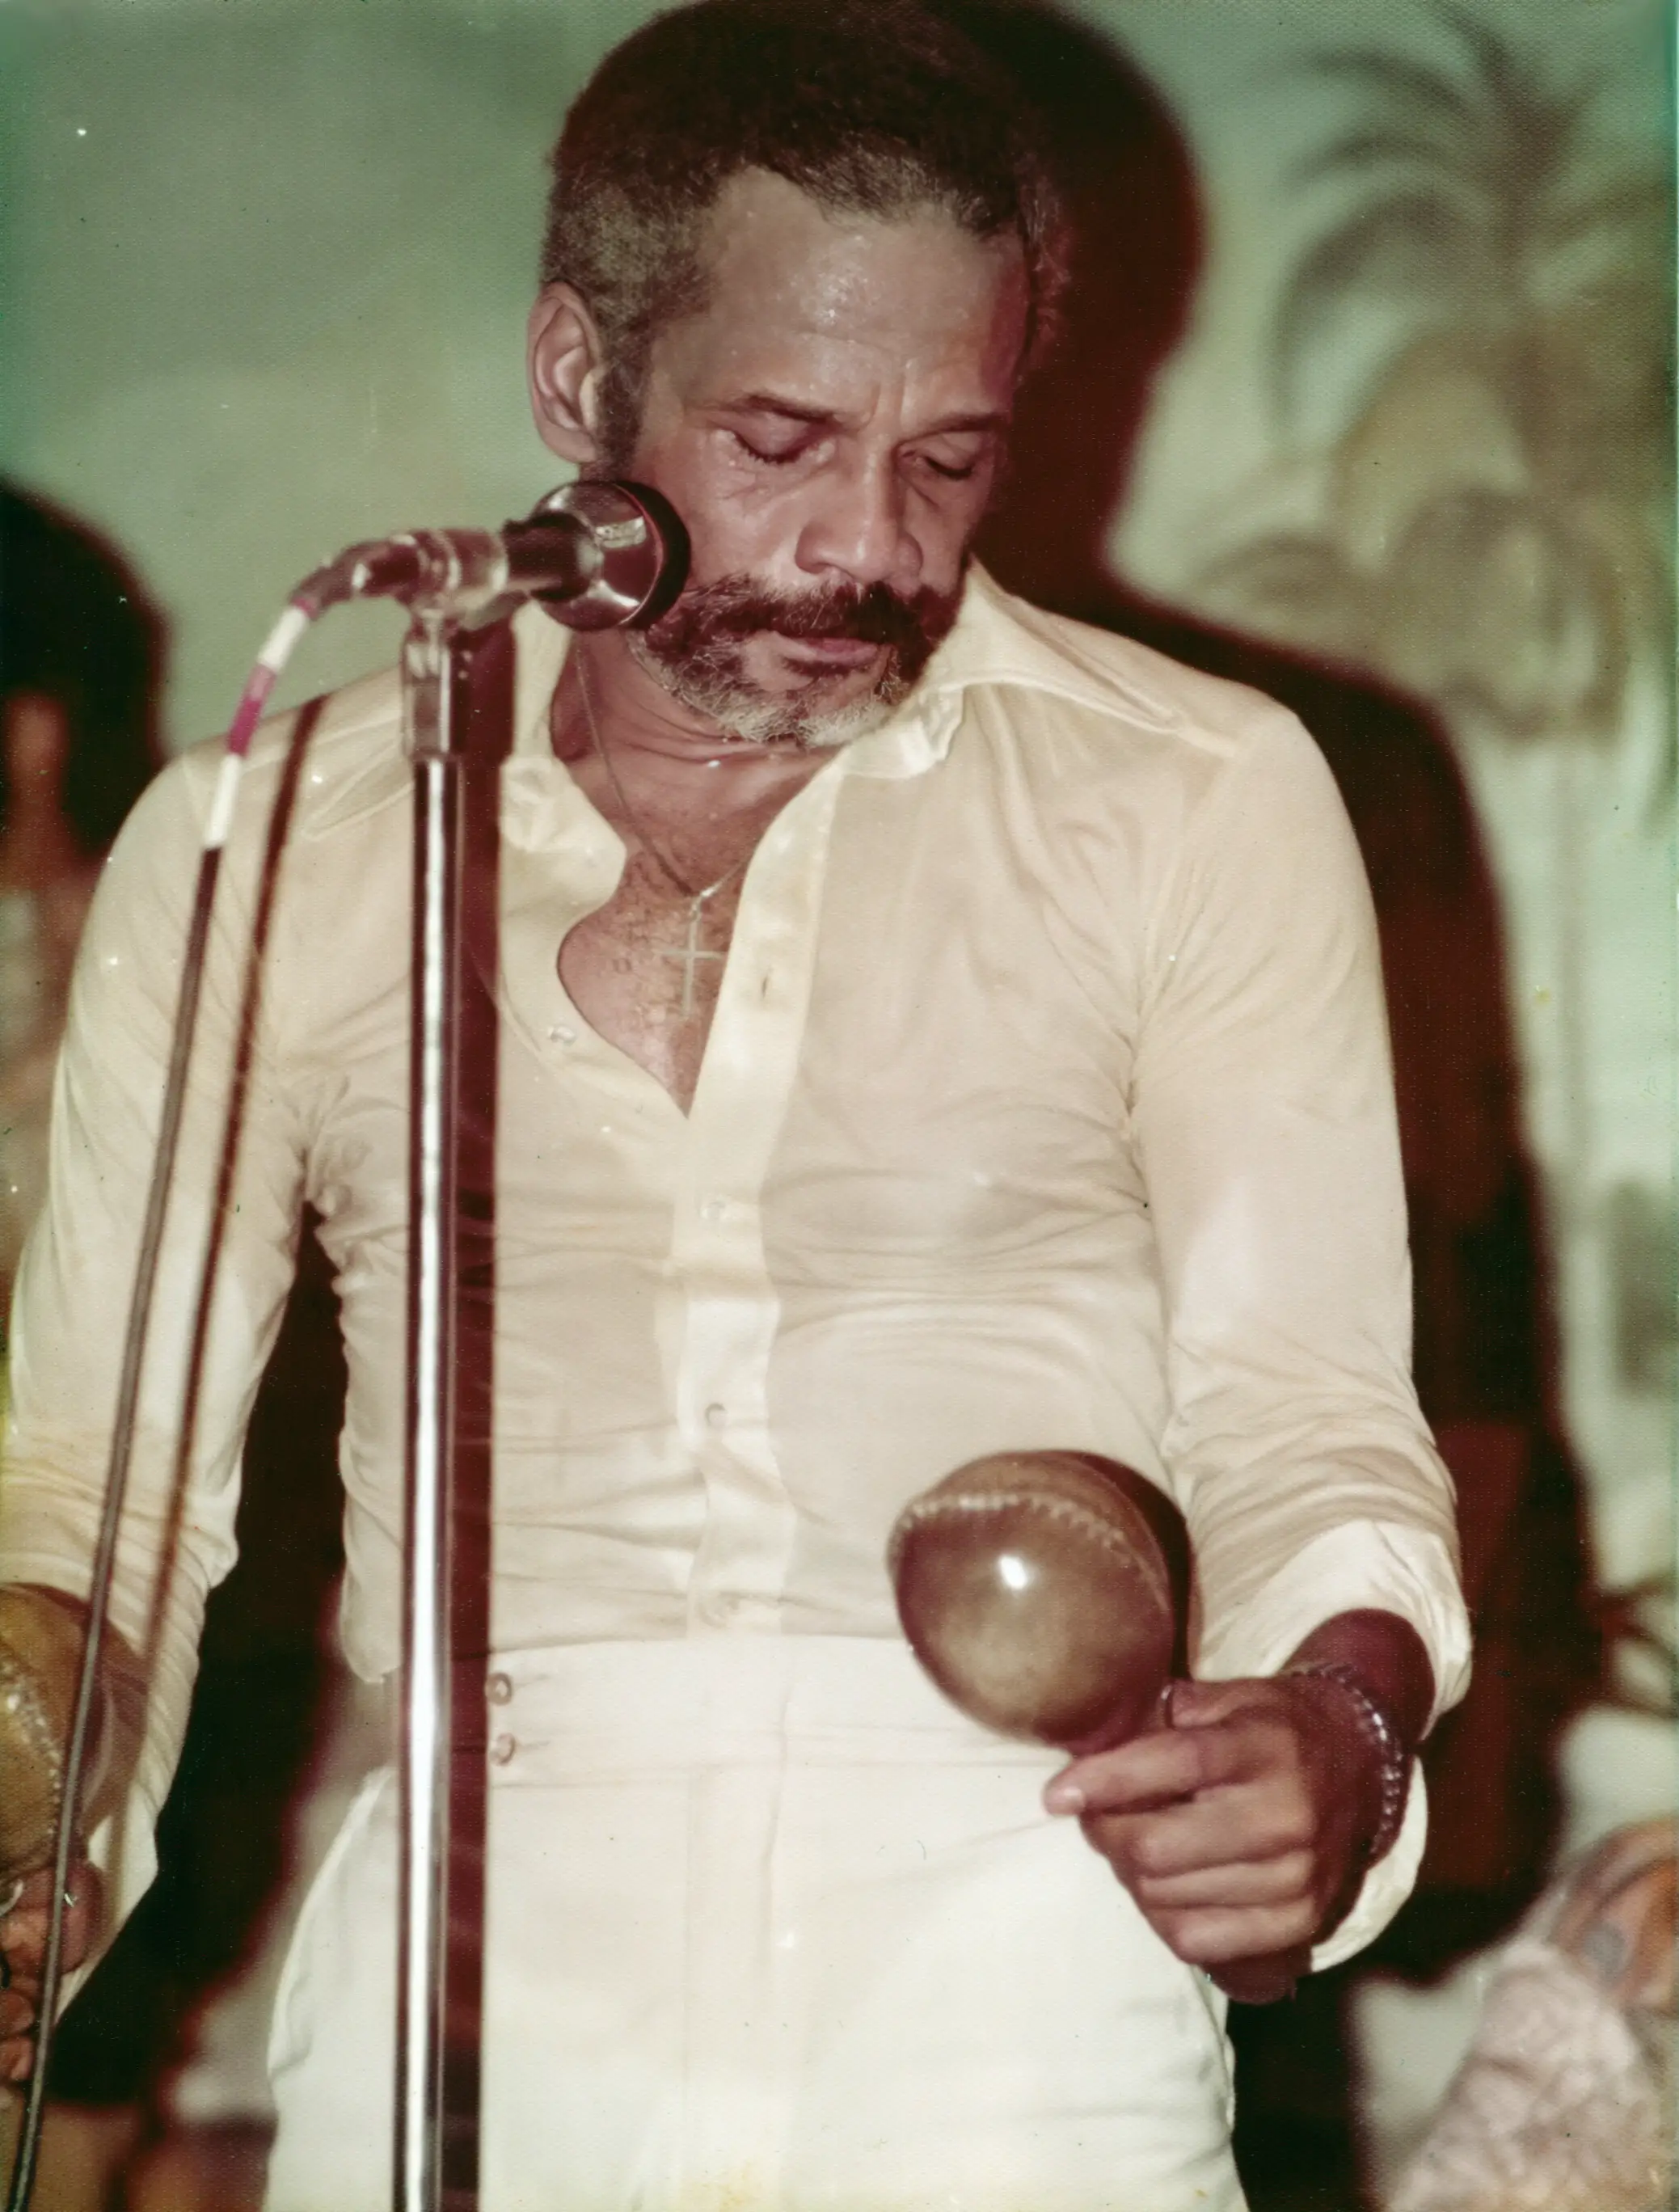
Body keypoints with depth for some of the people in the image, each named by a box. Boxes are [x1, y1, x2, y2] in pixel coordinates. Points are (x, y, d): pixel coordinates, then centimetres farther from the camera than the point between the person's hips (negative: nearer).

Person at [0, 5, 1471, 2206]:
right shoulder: (256, 849, 10)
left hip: (1022, 2018, -1)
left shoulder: (1199, 804, 7)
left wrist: (1345, 1716, -19)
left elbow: (1302, 1419, 2)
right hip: (468, 2001, 1)